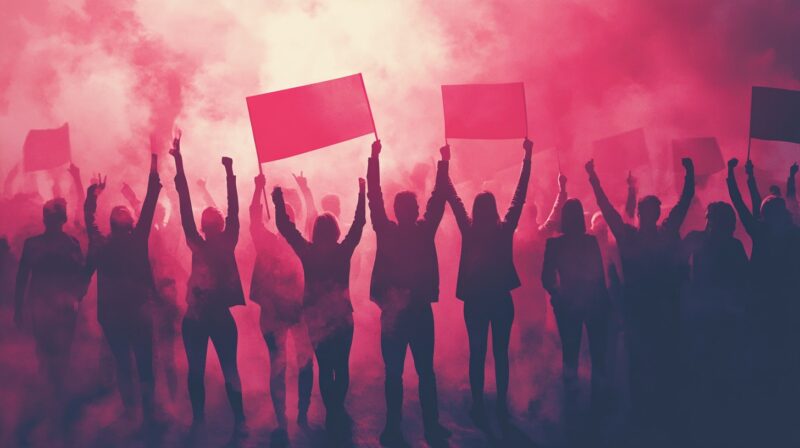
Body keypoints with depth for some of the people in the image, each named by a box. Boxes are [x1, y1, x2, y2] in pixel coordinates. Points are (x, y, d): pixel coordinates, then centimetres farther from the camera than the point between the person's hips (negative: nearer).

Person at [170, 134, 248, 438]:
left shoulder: (227, 242, -1)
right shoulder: (197, 243, 2)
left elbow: (234, 211, -7)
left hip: (221, 316, -1)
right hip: (195, 317, 1)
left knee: (230, 370, 2)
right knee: (196, 370, 7)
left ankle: (239, 420, 7)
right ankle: (198, 418, 14)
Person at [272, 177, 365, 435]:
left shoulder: (308, 252, -9)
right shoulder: (343, 251, -9)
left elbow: (285, 227, -4)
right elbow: (359, 223, -1)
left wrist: (279, 199, 2)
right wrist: (362, 193, 6)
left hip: (318, 320, 0)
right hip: (341, 318, 0)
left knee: (325, 369, 8)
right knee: (341, 367, 11)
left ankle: (333, 414, 5)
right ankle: (337, 413, 12)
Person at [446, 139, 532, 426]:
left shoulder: (469, 230, -7)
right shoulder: (505, 229, -7)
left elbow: (453, 199, -1)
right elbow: (520, 195, -2)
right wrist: (527, 158, 2)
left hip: (475, 301, -1)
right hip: (501, 300, 1)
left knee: (477, 354, 5)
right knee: (500, 353, 7)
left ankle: (479, 408, 5)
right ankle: (502, 406, 10)